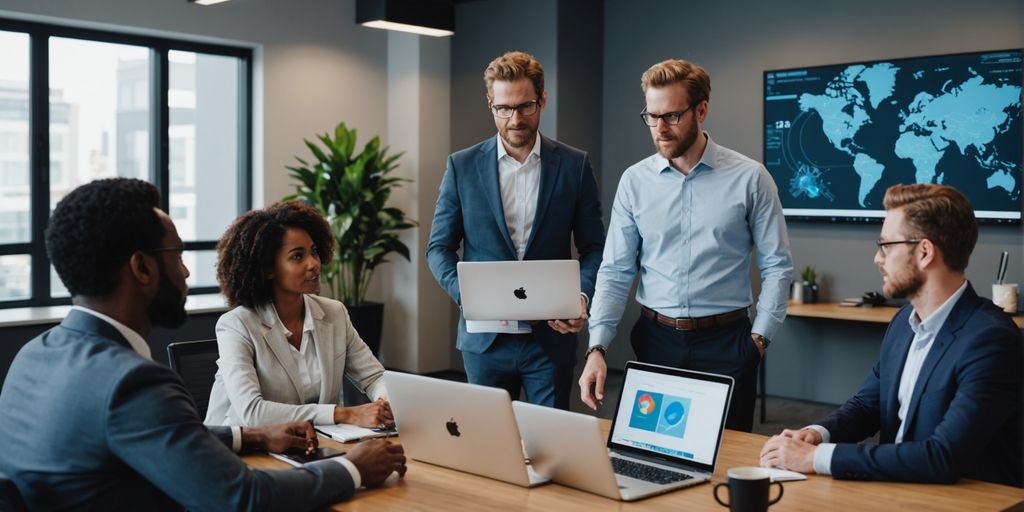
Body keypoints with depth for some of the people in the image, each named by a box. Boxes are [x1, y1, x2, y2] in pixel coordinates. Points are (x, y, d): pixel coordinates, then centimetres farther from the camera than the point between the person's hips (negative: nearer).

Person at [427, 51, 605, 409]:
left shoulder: (574, 166, 1)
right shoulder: (462, 166, 2)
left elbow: (593, 248, 4)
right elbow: (439, 248, 4)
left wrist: (581, 295, -14)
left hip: (551, 337, 0)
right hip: (485, 339, 1)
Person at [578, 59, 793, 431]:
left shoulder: (749, 178, -4)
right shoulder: (635, 181, 2)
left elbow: (777, 266, 0)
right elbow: (615, 271, 0)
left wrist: (760, 337, -6)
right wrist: (597, 348, -9)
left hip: (726, 343, -2)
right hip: (656, 340, 2)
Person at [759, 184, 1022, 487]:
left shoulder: (990, 339, -20)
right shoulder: (905, 320, 5)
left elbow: (943, 458, -27)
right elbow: (867, 404, 13)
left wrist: (818, 457, -26)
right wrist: (816, 434, -8)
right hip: (899, 486, 6)